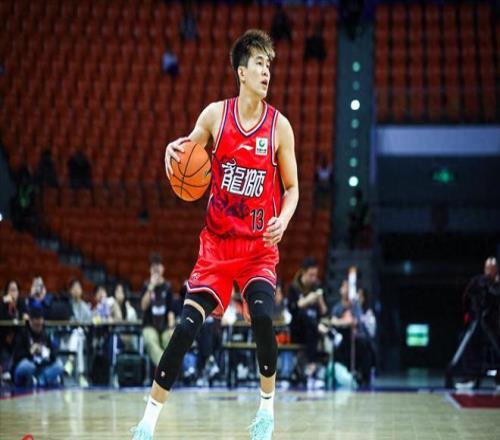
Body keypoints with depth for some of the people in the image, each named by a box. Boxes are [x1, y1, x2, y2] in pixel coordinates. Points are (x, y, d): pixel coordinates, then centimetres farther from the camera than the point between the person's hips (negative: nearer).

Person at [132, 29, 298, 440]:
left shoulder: (279, 126, -3)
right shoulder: (215, 115, -2)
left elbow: (291, 188, 4)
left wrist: (283, 220, -16)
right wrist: (173, 151, -12)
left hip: (260, 245, -1)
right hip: (217, 241, 1)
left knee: (262, 316, -22)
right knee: (187, 326, -8)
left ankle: (268, 406, 3)